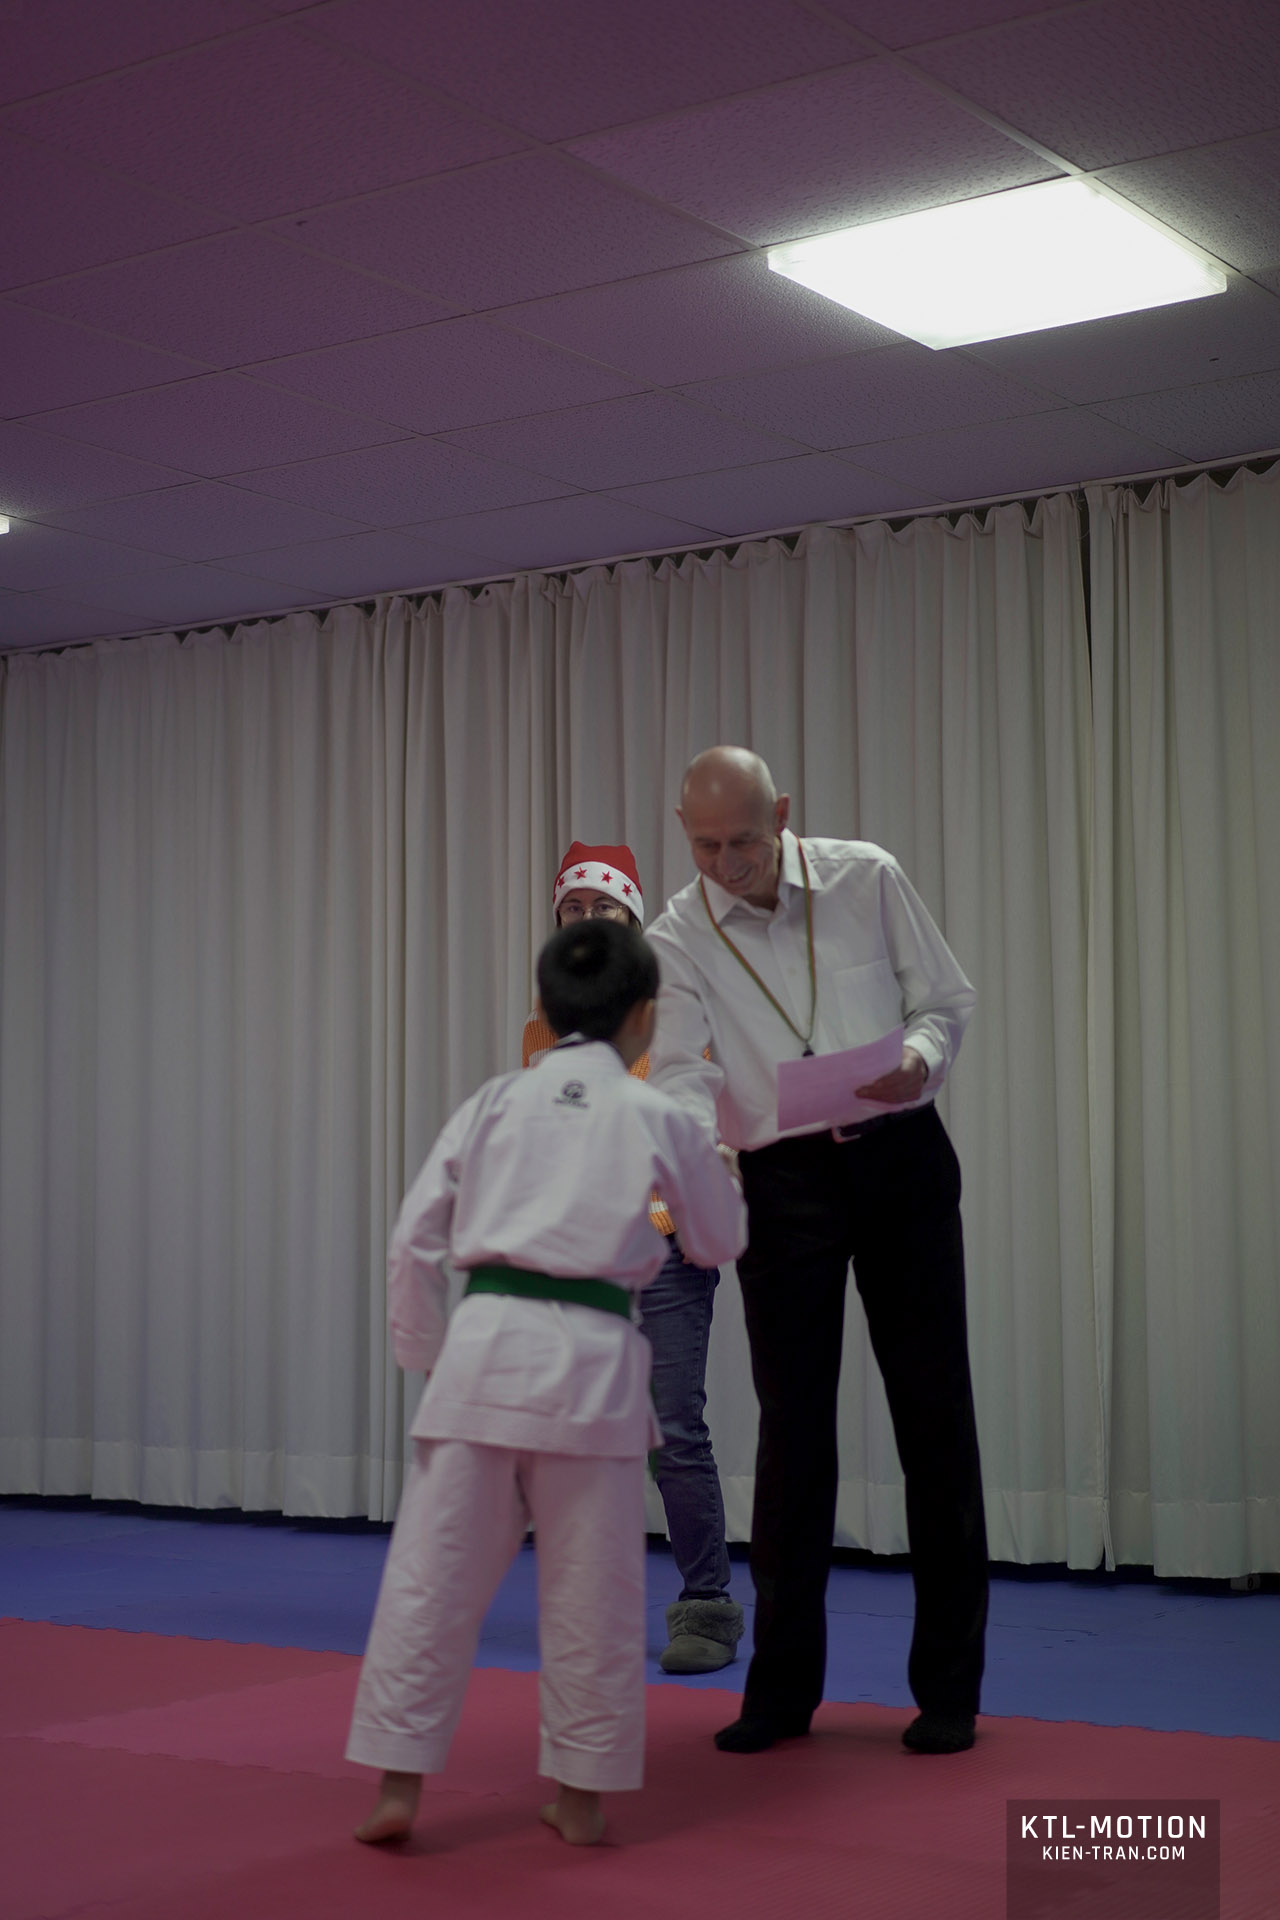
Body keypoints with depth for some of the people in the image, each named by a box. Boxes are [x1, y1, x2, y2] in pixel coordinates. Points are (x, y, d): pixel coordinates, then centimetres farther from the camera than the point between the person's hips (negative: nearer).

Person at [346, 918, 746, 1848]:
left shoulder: (494, 1103, 9)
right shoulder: (658, 1117, 5)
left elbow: (417, 1238, 8)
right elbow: (722, 1241, 18)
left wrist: (426, 1354, 19)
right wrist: (712, 1171, 38)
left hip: (484, 1346, 2)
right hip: (592, 1357, -1)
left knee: (434, 1571, 8)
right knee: (591, 1589, 10)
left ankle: (399, 1786, 11)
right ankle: (580, 1796, 19)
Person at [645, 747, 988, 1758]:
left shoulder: (867, 878, -3)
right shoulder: (681, 939, -3)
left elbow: (947, 997, 3)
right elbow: (682, 1071, -10)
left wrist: (918, 1059, -19)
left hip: (901, 1156, 0)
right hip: (785, 1180, 0)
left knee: (934, 1414, 1)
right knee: (794, 1427, 3)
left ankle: (949, 1689, 12)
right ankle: (783, 1686, 15)